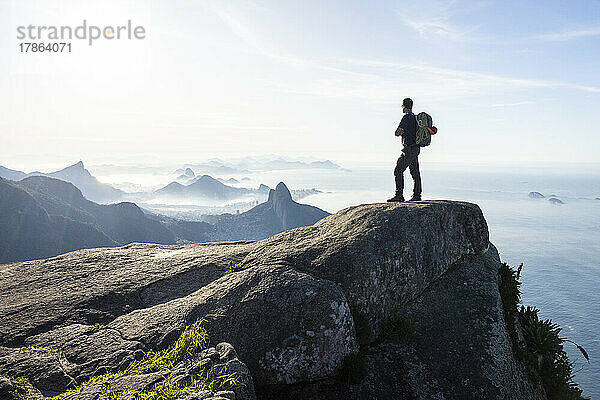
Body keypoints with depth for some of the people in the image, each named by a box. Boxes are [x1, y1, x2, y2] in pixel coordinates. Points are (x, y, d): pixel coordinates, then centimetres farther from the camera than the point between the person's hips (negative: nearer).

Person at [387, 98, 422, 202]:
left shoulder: (407, 117, -14)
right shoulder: (415, 117, 16)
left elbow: (397, 133, -15)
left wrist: (400, 132, 5)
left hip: (409, 149, -10)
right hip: (416, 148, 10)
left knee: (398, 171, -8)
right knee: (415, 173, 10)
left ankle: (399, 195, -11)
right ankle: (417, 195, 14)